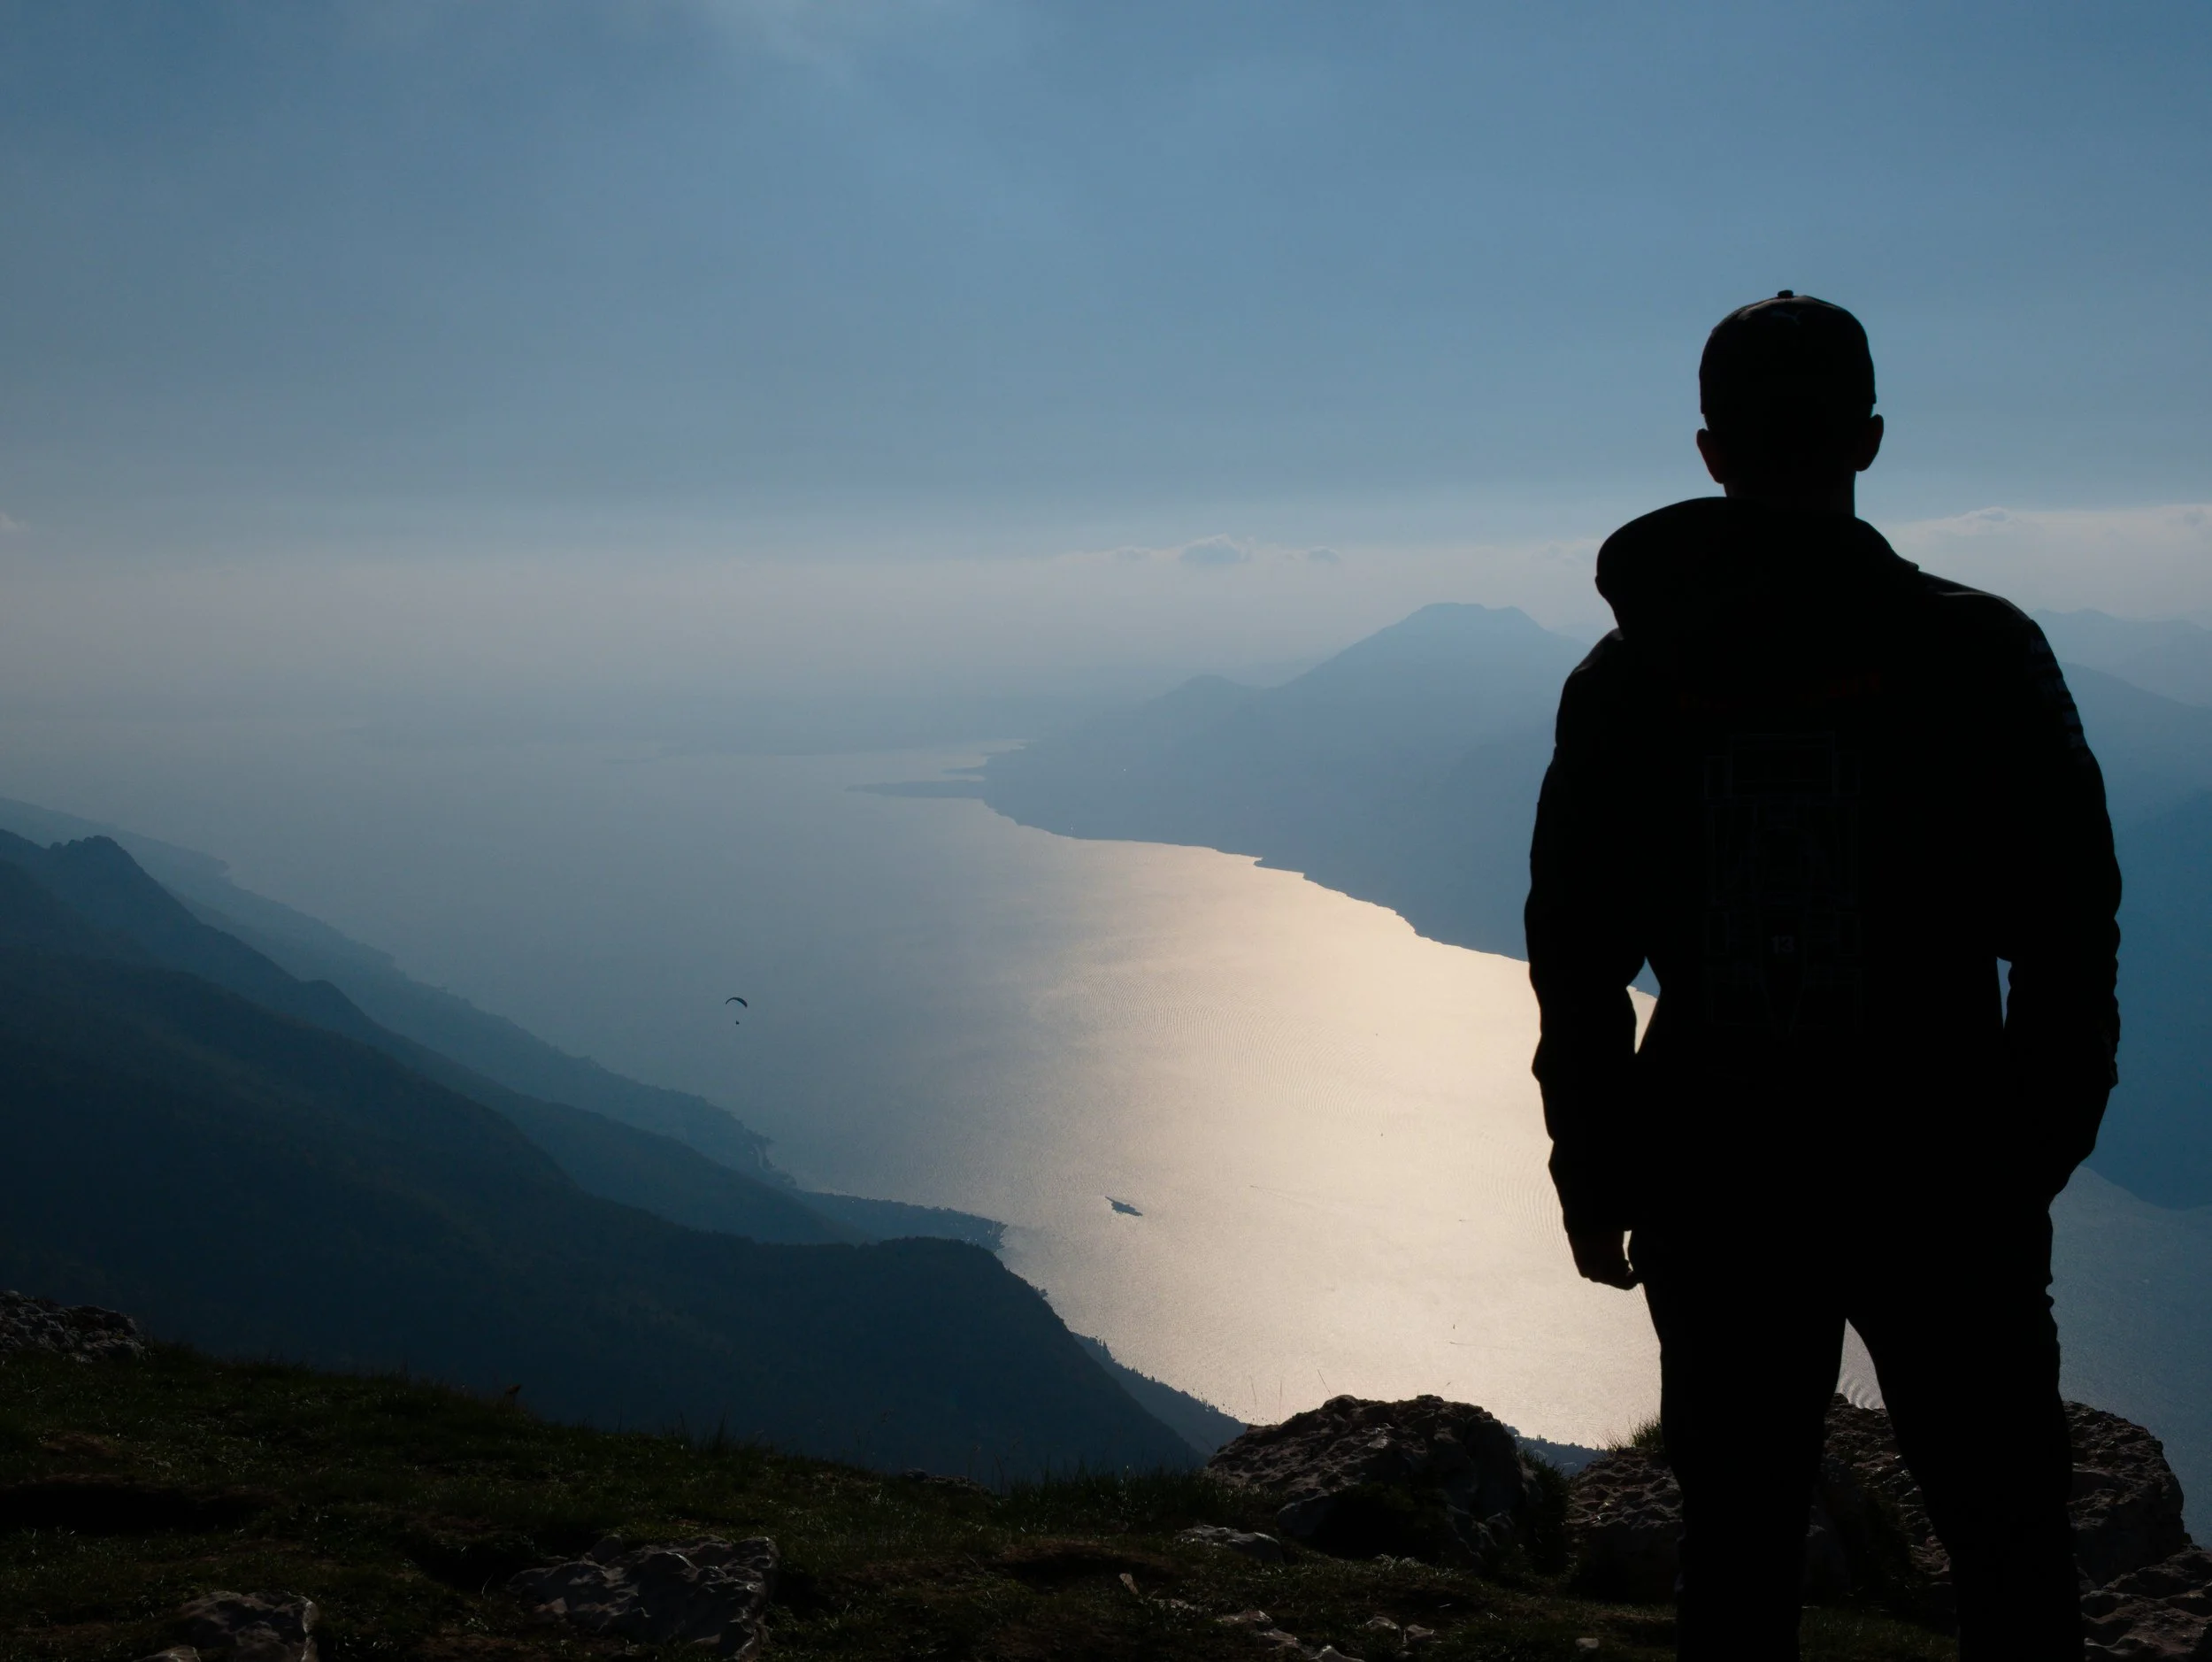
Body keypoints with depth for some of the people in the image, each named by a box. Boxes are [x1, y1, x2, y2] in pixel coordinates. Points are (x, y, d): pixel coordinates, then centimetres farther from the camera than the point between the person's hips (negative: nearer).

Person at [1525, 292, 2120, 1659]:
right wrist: (2040, 1145, 7)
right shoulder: (1978, 652, -7)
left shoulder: (1624, 681, 0)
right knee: (2009, 1544, 10)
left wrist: (1595, 1183, 12)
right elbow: (2069, 934, -5)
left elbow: (1575, 965, 3)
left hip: (1719, 1191, 2)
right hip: (1942, 1179, -2)